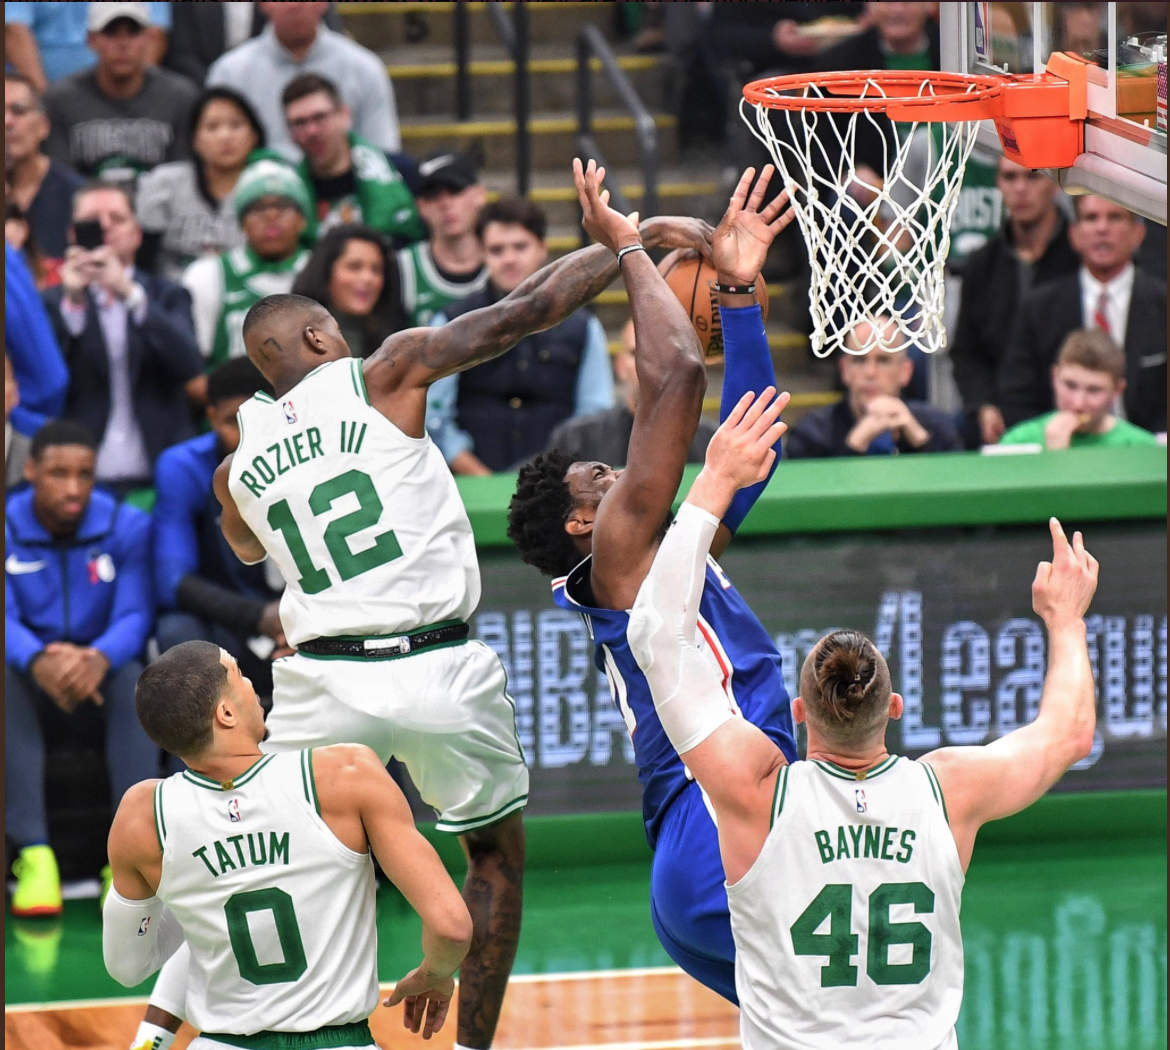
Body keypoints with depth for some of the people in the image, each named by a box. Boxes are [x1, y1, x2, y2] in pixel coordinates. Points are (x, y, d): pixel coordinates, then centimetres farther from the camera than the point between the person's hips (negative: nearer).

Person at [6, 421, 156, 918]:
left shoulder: (126, 526, -6)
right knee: (6, 678, -35)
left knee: (134, 681, -34)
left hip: (100, 666, 0)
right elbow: (4, 619, -16)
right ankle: (33, 854, -41)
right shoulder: (9, 528, -8)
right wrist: (41, 663, -40)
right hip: (31, 665, 0)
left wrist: (98, 659, -38)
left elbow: (134, 615, -13)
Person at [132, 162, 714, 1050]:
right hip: (438, 671, -2)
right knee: (496, 854, 19)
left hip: (325, 679, 2)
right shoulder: (385, 375, 1)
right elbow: (522, 314, -3)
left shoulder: (237, 468, 11)